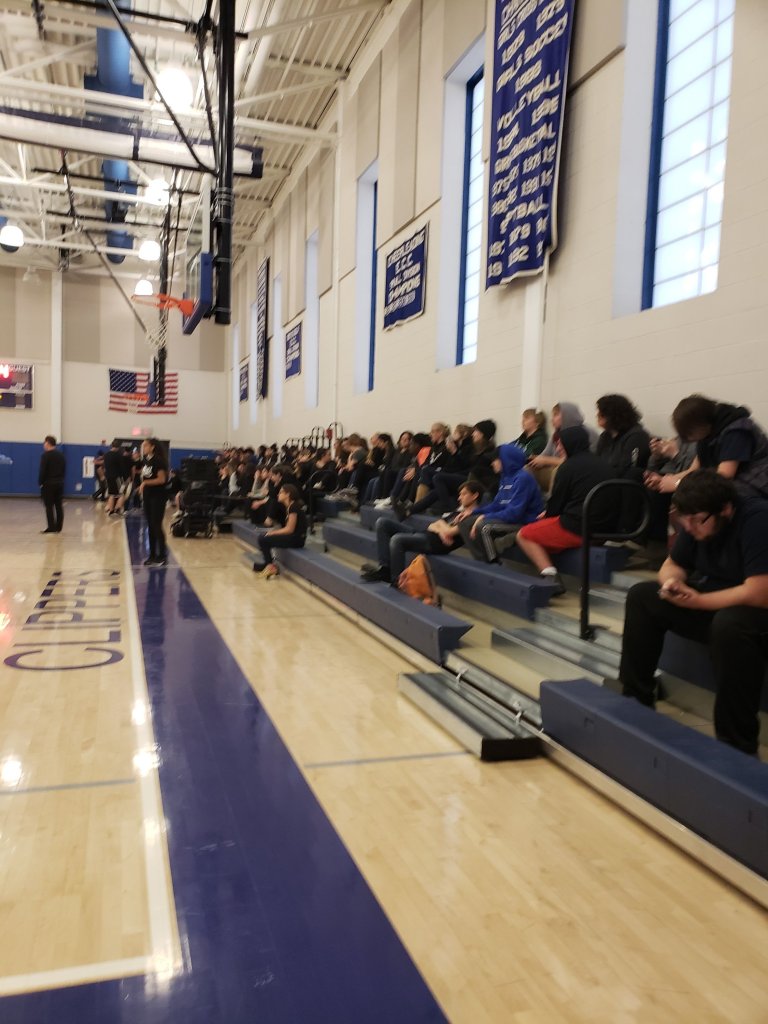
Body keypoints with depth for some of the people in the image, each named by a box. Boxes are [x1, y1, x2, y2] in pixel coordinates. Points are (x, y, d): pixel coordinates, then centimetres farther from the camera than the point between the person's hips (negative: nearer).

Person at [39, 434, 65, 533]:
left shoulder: (46, 455, -11)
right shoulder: (61, 455, 10)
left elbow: (43, 470, -14)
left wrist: (40, 482, -6)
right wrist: (60, 479, 15)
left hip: (48, 484, -6)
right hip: (60, 483, 6)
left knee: (49, 506, -4)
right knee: (58, 505, 7)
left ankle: (51, 527, -6)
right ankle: (58, 527, 9)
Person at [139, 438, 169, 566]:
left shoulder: (158, 460, -13)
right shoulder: (145, 460, 8)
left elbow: (162, 479, -19)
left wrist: (146, 482, -22)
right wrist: (142, 486, 10)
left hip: (158, 497, -7)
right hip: (147, 495, 7)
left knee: (157, 526, -5)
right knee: (150, 526, 10)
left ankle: (162, 556, 3)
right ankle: (152, 555, 17)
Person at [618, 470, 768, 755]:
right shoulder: (697, 521, -2)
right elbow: (672, 565, 10)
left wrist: (696, 601, -22)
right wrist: (672, 581, -15)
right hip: (716, 603, 8)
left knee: (729, 623, -40)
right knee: (641, 596, -1)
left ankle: (736, 745, -27)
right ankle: (635, 700, 4)